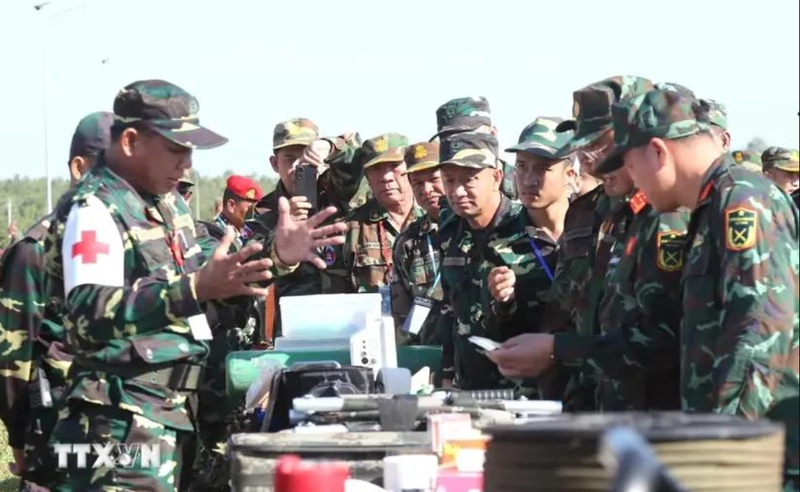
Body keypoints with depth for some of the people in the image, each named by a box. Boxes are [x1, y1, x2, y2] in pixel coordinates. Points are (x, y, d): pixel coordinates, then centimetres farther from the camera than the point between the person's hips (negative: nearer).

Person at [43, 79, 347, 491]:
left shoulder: (168, 203, 15)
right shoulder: (93, 210, -15)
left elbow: (198, 278, 29)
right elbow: (89, 314, -31)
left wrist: (275, 257, 14)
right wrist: (196, 288, -41)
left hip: (174, 420, 9)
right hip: (123, 430, -9)